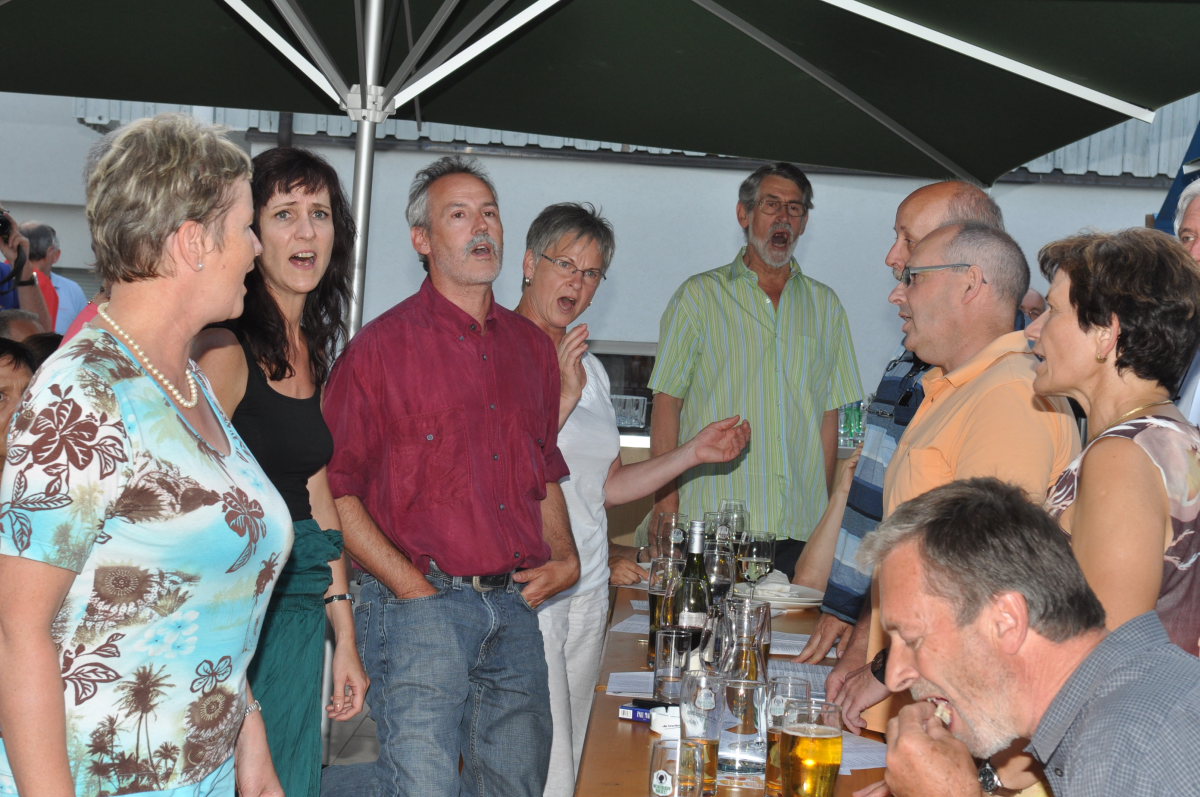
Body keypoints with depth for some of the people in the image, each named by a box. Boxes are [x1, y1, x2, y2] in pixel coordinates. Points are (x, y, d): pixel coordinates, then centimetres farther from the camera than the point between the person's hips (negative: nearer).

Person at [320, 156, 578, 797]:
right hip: (420, 604, -6)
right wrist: (409, 585, -13)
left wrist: (565, 558, 7)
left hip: (514, 604, 6)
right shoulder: (383, 344, -3)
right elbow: (334, 487, -7)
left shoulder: (531, 346, 15)